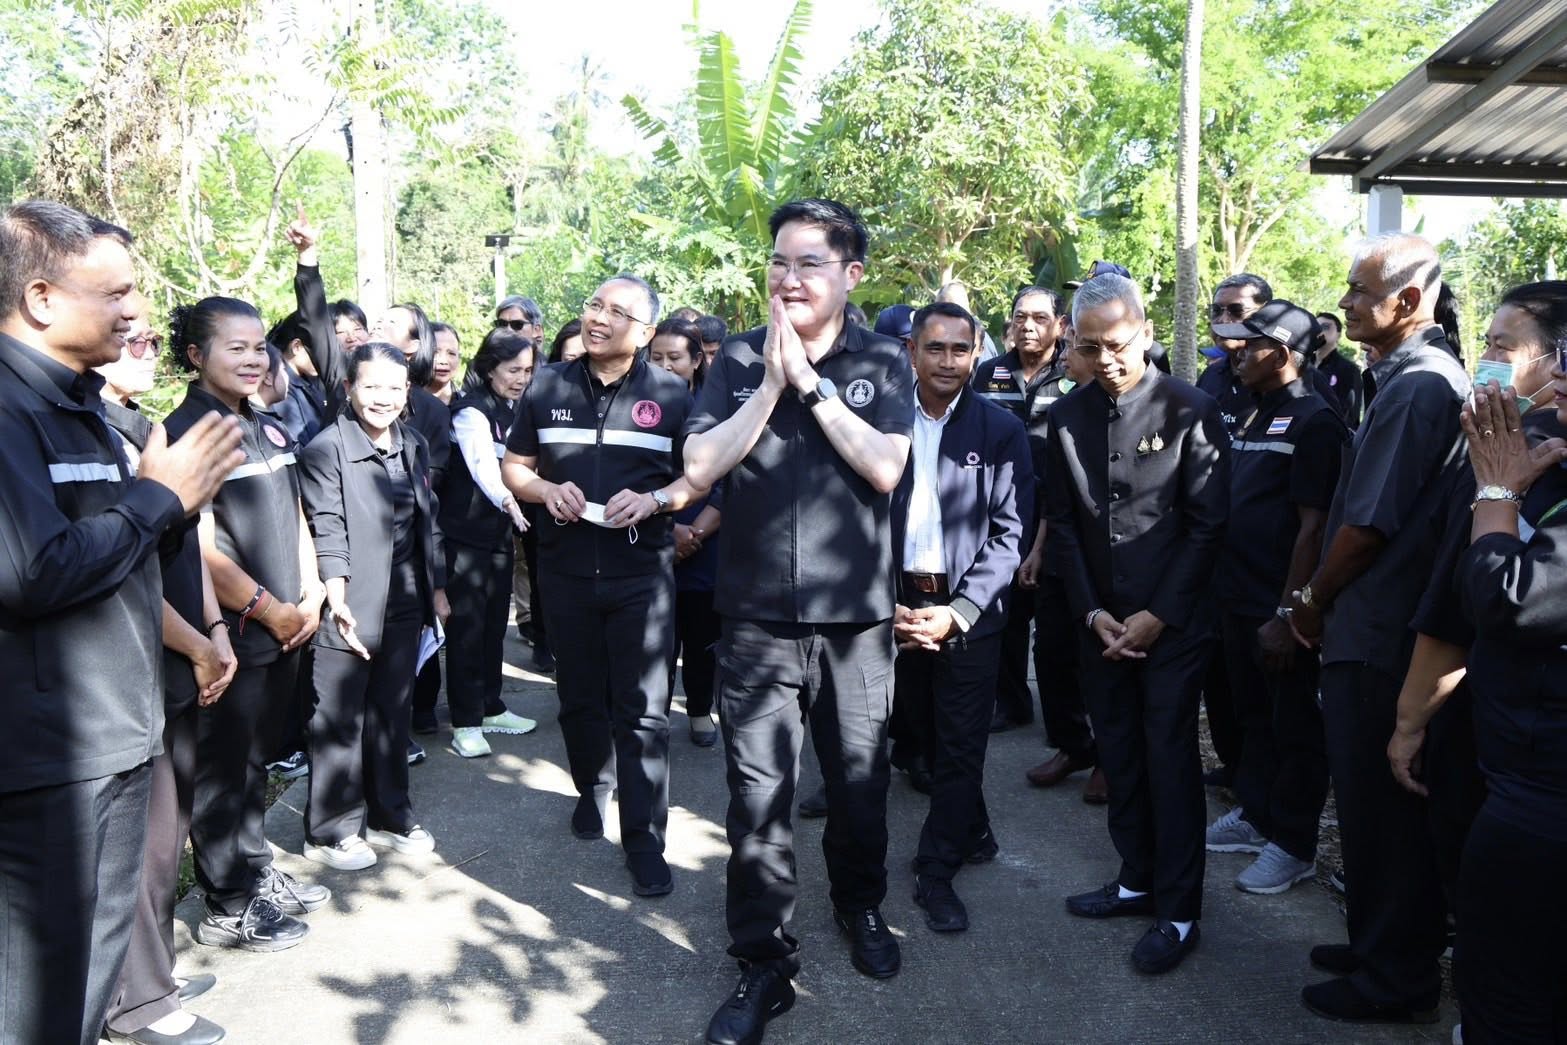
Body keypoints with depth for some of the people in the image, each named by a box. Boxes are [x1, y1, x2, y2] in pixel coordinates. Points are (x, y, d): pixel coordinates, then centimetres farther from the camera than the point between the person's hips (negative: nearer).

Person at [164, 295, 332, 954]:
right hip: (231, 633, -7)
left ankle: (258, 874, 33)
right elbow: (201, 549, -18)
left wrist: (308, 598, 3)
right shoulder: (185, 432, -13)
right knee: (223, 770, 5)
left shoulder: (269, 428, 11)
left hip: (287, 627, 8)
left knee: (258, 759, 19)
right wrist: (269, 609, -12)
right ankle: (227, 906, 17)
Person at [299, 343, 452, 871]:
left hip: (404, 608, 6)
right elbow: (327, 532, -16)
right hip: (352, 609, -6)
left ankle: (388, 815, 30)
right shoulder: (325, 450, -9)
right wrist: (338, 603, -23)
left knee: (392, 715, 16)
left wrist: (437, 589, 16)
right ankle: (332, 830, 18)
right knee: (339, 723, 4)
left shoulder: (415, 447, 11)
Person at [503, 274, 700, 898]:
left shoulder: (671, 394, -1)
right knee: (579, 695, 17)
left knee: (641, 708, -2)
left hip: (642, 570, -3)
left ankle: (644, 838, 8)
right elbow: (514, 467, 11)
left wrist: (654, 499, -18)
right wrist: (547, 490, -10)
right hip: (565, 567, 3)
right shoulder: (548, 388, 6)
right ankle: (593, 787, 41)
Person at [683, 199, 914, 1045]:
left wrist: (811, 382, -14)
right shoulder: (739, 360, 3)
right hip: (757, 618, 0)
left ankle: (860, 906, 43)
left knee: (859, 782, 15)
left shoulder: (882, 362, 1)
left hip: (856, 617, 0)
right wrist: (772, 382, -12)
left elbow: (885, 467, -13)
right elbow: (699, 467, -7)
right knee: (757, 797, 3)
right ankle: (763, 962, 20)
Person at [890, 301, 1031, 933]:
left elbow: (1007, 532, -6)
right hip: (897, 605, 2)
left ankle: (937, 871, 15)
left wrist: (956, 611, -16)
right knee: (924, 735, 15)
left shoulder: (1001, 430, -2)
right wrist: (886, 604, -9)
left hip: (968, 608, -2)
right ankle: (972, 833, 37)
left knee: (961, 745, 2)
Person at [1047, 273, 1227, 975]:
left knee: (1170, 759, 1)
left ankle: (1178, 910, 13)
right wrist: (1091, 611, -3)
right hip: (1101, 621, 4)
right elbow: (1062, 523, 6)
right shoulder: (1067, 417, 3)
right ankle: (1137, 879, 27)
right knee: (1119, 757, 11)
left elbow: (1207, 526, -8)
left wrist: (1159, 615, -13)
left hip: (1173, 621, -4)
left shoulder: (1191, 411, -8)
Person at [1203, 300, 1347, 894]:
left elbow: (1313, 527, -18)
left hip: (1280, 607, -8)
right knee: (1253, 713, 19)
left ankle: (1294, 845, 18)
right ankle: (1256, 816, 33)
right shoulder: (1255, 416, 11)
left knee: (1294, 727, 5)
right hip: (1240, 599, 8)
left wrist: (1287, 614, -20)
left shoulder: (1314, 422, -14)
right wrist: (1226, 590, 13)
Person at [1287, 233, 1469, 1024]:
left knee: (1380, 806, 4)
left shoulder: (1417, 386, -19)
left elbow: (1369, 524, -20)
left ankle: (1395, 977, 19)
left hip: (1376, 633, -10)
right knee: (1378, 800, 19)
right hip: (1380, 624, 10)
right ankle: (1383, 945, 34)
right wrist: (1324, 596, 13)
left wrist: (1314, 600, -5)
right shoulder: (1413, 376, 13)